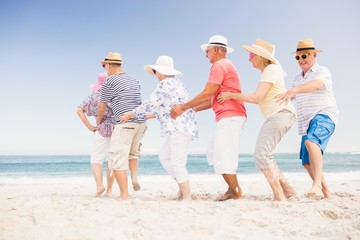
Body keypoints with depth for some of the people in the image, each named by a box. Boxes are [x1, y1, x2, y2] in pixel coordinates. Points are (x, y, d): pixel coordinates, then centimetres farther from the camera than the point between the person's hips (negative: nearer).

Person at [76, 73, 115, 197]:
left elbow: (79, 110, -4)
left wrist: (89, 126, -4)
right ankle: (109, 189, 12)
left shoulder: (93, 96, 7)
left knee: (96, 159, 3)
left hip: (103, 130, -2)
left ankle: (99, 185, -19)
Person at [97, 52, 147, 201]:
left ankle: (124, 194, -5)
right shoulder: (134, 81, 20)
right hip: (141, 122, 7)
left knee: (118, 158, -2)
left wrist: (98, 120, 28)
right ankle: (134, 177, 8)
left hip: (125, 123, -7)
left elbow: (102, 107, 8)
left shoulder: (109, 81, 0)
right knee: (133, 151, 29)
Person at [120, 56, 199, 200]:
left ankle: (187, 197, -6)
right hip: (179, 128, 10)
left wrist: (130, 114, -4)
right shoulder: (174, 83, 19)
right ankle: (183, 188, 15)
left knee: (177, 164, -9)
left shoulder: (165, 84, -10)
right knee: (164, 156, 14)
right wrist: (148, 116, 31)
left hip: (180, 128, -10)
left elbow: (151, 104, -14)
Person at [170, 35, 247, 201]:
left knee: (222, 159, -9)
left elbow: (207, 94, -15)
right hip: (230, 117, 11)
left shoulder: (219, 65, -8)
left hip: (229, 117, -11)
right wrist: (193, 110, 21)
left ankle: (237, 194, -2)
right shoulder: (226, 66, 24)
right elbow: (213, 99, 22)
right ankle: (233, 189, 16)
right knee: (214, 154, 15)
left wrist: (183, 107, -7)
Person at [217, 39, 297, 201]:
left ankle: (279, 196, -19)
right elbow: (261, 99, 24)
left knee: (261, 154, -18)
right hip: (274, 117, 10)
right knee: (263, 156, 9)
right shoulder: (267, 72, 22)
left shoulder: (271, 70, -9)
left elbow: (256, 98, -18)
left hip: (281, 114, -10)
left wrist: (231, 95, -9)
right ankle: (287, 190, 13)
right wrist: (233, 97, 19)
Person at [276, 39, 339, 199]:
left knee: (311, 142, -36)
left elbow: (316, 85, -24)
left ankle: (317, 186, -44)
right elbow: (289, 98, 25)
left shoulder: (322, 72, -1)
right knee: (307, 163, 5)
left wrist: (293, 90, -41)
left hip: (324, 116, -8)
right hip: (307, 123, 8)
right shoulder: (298, 79, 23)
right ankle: (326, 192, 19)